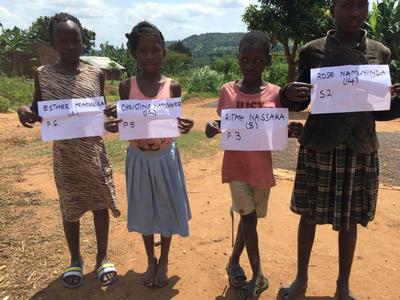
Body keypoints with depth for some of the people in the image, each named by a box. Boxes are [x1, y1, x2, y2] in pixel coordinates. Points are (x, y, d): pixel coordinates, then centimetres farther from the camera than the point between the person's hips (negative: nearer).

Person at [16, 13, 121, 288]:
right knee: (70, 207, 12)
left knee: (101, 203, 9)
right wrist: (24, 110, -16)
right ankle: (76, 259, 34)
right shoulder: (44, 75, -4)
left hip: (95, 152, 1)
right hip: (65, 156, 0)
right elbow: (40, 113, 5)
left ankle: (102, 257, 30)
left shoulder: (96, 74, -1)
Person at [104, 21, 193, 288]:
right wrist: (113, 125, -24)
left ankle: (164, 260, 35)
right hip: (139, 158, 1)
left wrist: (184, 126, -26)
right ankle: (150, 260, 38)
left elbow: (175, 124, -3)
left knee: (166, 207, 12)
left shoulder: (173, 86, -7)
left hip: (166, 157, -1)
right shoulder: (127, 87, -6)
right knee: (144, 209, 15)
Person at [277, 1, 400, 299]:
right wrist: (289, 94, -18)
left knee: (349, 220, 10)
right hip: (318, 147, -1)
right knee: (309, 215, 9)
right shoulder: (313, 51, 0)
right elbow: (302, 103, 4)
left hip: (360, 149, 2)